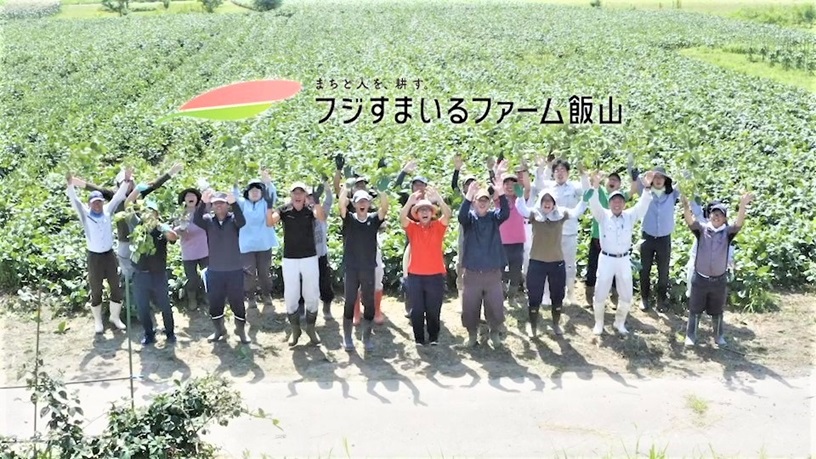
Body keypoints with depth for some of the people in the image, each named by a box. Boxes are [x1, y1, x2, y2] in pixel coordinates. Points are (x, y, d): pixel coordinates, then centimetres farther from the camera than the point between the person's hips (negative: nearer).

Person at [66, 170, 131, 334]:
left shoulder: (108, 211, 2)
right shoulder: (85, 214, -4)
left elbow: (118, 197, -4)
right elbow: (75, 201, -18)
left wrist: (126, 180, -15)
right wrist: (70, 184, -35)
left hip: (109, 255, 2)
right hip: (94, 257, -2)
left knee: (116, 287, 8)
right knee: (96, 291, 7)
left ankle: (115, 317, 26)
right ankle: (98, 321, 20)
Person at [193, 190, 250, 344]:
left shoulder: (233, 219, -4)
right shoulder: (208, 220, 0)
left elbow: (242, 222, -27)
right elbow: (196, 220, -21)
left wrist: (234, 203, -44)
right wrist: (203, 202, -39)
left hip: (235, 270, -2)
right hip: (214, 271, 2)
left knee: (237, 302, 5)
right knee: (214, 303, 12)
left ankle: (241, 330, 23)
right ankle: (219, 330, 31)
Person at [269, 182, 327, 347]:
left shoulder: (310, 209, -4)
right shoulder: (284, 210, -3)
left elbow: (322, 218, -26)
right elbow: (270, 222, -21)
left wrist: (316, 202, -44)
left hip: (309, 258, 0)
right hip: (289, 259, 0)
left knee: (312, 296, 6)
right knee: (290, 297, 5)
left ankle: (310, 328, 22)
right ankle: (295, 329, 21)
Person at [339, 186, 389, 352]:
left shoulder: (374, 219, 3)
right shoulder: (348, 219, 1)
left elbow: (385, 208, -13)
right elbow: (342, 204, -16)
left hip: (369, 269, 1)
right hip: (351, 269, -1)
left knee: (369, 304, 6)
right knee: (349, 303, 5)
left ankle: (367, 338, 18)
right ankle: (347, 338, 15)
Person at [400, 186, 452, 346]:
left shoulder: (438, 226, 3)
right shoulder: (412, 227, 3)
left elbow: (447, 214, -14)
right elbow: (402, 217, -15)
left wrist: (438, 198, -30)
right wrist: (410, 200, -31)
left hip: (436, 275, 0)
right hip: (415, 275, 0)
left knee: (433, 310, 8)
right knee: (416, 310, 6)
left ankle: (434, 337, 23)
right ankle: (419, 338, 18)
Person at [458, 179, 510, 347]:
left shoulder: (494, 217, 3)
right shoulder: (469, 217, 0)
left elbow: (505, 213, -18)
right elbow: (461, 216, -24)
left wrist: (501, 194, -35)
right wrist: (468, 196, -41)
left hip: (493, 273, 1)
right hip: (471, 273, -1)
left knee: (496, 307, 7)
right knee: (470, 307, 7)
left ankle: (494, 332, 30)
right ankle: (472, 333, 28)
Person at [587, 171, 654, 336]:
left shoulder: (630, 216, 4)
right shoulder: (603, 215, -1)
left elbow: (642, 205, -9)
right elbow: (594, 204, -19)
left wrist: (647, 188, -27)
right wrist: (595, 186, -37)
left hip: (624, 260, 2)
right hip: (606, 259, -2)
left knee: (626, 295, 8)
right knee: (600, 294, 3)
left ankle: (619, 323, 28)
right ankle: (598, 323, 21)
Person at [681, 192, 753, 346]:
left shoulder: (727, 232, -5)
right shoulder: (702, 229, -6)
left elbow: (739, 224, -22)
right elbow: (690, 221, -24)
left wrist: (743, 206, -42)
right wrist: (686, 206, -46)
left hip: (719, 280, 1)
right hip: (700, 279, -1)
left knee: (717, 311, 17)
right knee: (695, 310, 11)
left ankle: (719, 336, 35)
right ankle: (691, 336, 26)